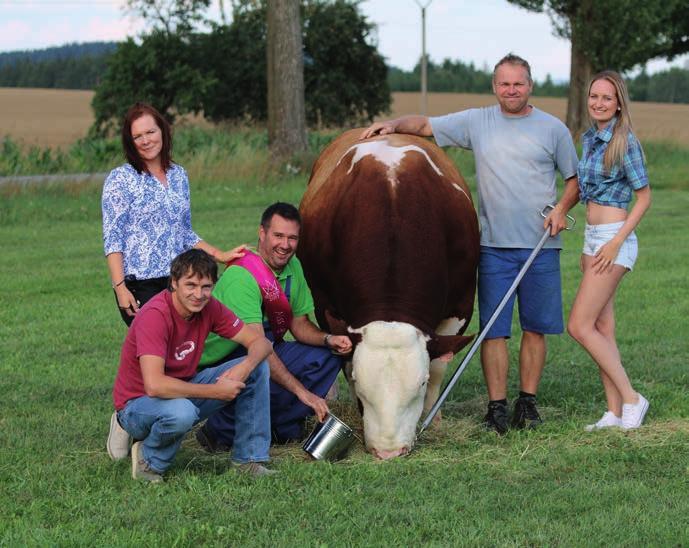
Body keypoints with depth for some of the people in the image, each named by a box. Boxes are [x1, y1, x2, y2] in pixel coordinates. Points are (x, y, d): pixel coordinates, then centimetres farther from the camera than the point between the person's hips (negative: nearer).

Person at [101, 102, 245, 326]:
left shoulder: (179, 175, 15)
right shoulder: (120, 179, -1)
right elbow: (112, 240, -7)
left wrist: (221, 256, 13)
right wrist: (120, 288, -15)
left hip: (177, 282, 5)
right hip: (140, 286, -5)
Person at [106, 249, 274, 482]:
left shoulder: (209, 308, -6)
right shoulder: (155, 315, -28)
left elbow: (261, 342, -2)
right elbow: (154, 385, -37)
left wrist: (246, 366, -26)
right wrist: (216, 391, -29)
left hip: (182, 389, 7)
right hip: (138, 403, -7)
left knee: (258, 367, -6)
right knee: (181, 411, -42)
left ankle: (249, 459, 0)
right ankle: (148, 460, -9)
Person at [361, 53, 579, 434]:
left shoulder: (553, 129, 6)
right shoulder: (477, 122, 7)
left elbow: (575, 179, 12)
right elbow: (425, 125, 10)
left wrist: (562, 208, -6)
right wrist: (395, 125, -9)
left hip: (540, 246, 0)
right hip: (494, 245, 0)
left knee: (535, 327, 5)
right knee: (493, 329, -2)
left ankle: (527, 403, 14)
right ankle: (496, 408, 3)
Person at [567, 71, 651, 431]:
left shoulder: (624, 142, -13)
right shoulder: (590, 139, 11)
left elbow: (644, 197, -12)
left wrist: (615, 243, -18)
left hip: (614, 238, -9)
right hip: (592, 238, 9)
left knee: (579, 325, -10)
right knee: (601, 327, 7)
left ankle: (631, 398, -2)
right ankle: (615, 412, 11)